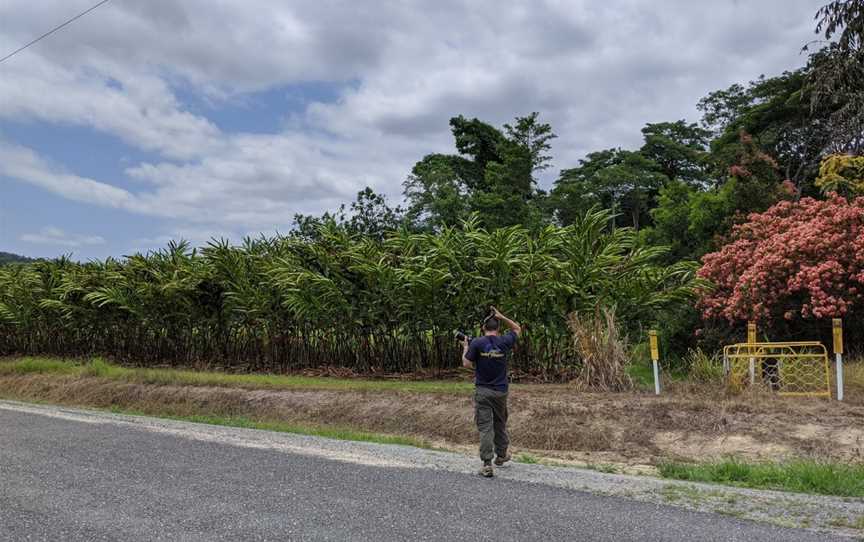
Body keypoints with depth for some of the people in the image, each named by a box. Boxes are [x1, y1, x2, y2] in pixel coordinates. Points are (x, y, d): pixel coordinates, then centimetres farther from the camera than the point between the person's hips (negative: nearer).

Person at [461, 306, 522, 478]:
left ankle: (487, 465, -4)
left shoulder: (477, 343, -11)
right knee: (500, 424, 20)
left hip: (482, 391, -2)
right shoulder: (504, 342, -4)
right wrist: (502, 317, 4)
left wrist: (465, 348, 8)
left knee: (485, 427, 0)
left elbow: (466, 364, -8)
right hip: (500, 391, 2)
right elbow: (517, 329, 14)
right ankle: (501, 455, 36)